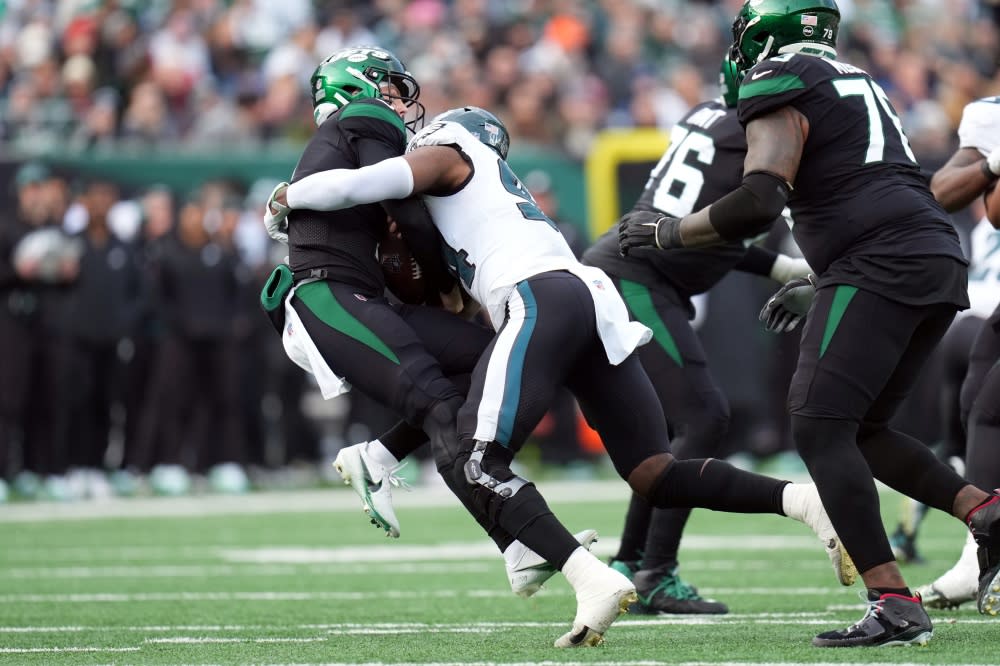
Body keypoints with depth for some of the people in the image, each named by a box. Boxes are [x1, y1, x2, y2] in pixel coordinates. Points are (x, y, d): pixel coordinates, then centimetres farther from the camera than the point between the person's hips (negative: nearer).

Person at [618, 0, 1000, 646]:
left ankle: (894, 606, -16)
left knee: (820, 430, -8)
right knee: (860, 429, 17)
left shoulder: (778, 86, -2)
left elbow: (759, 201, -13)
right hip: (938, 257, 9)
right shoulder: (857, 82, 27)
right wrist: (815, 285, 36)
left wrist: (669, 231, 2)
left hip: (878, 267, -9)